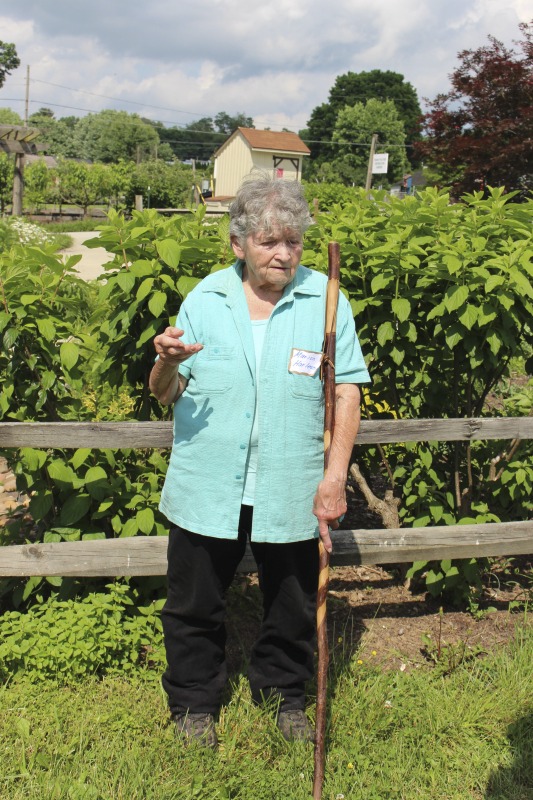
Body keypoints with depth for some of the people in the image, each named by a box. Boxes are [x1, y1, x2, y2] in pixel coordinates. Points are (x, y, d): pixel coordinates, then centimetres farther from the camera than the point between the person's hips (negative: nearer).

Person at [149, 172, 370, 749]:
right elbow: (165, 395, 5)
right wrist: (167, 362, -18)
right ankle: (194, 702, 37)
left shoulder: (324, 299, -3)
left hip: (292, 494, 0)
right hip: (205, 490, 1)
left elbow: (345, 393, -2)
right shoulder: (204, 299, 0)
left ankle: (283, 695, 42)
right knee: (195, 605, 13)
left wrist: (334, 477, -8)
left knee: (292, 606, 16)